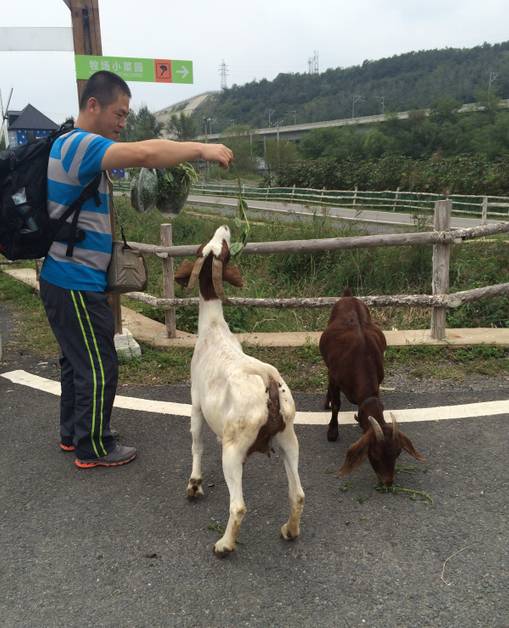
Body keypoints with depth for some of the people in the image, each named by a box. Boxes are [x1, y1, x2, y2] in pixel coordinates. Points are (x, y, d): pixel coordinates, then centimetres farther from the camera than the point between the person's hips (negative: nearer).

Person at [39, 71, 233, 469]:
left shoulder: (72, 145, 15)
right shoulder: (80, 144, -19)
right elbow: (143, 153, -35)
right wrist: (201, 149, -29)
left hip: (68, 278, 11)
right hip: (76, 283, -11)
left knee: (78, 360, 21)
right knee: (99, 368, 1)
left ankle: (73, 434, 35)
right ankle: (94, 448, 16)